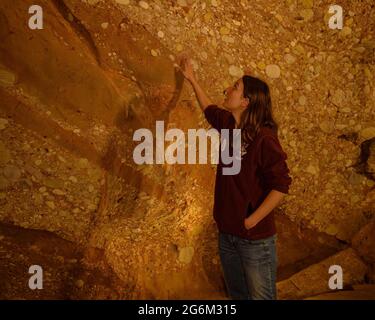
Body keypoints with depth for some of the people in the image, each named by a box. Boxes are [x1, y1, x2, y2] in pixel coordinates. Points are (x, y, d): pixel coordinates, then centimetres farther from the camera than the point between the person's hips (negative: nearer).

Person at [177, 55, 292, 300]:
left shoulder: (264, 138, -21)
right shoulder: (229, 125, 1)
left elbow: (281, 186, -23)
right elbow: (209, 109, 23)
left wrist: (251, 221, -19)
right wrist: (192, 79, 28)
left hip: (255, 238, -7)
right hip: (227, 233, 7)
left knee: (261, 296, 8)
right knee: (237, 295, 23)